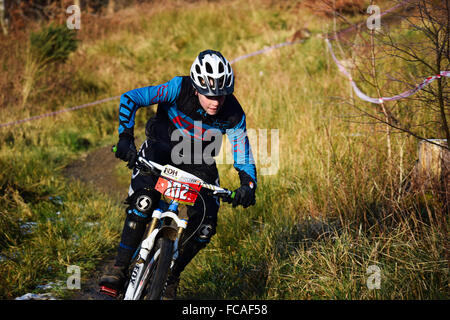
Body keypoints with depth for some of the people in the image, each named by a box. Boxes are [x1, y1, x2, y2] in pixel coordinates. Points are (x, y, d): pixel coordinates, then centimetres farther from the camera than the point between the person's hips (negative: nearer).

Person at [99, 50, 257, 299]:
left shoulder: (233, 115, -24)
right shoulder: (179, 89, -30)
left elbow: (243, 157, -16)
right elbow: (130, 98, -32)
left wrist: (248, 185, -36)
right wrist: (125, 137, -44)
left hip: (199, 160, 2)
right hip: (163, 146, -2)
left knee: (205, 224, -14)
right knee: (143, 201, -27)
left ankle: (171, 275, 8)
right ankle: (120, 269, -18)